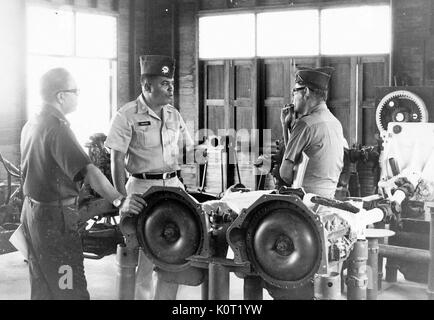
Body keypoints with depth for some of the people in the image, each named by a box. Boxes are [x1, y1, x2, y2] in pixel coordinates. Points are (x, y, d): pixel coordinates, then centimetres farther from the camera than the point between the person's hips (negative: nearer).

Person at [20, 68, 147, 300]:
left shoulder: (31, 125, 9)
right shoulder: (56, 128, -22)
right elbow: (87, 171, -29)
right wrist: (118, 201, -31)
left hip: (32, 209, 10)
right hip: (55, 216, -10)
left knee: (42, 287, 19)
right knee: (71, 289, -4)